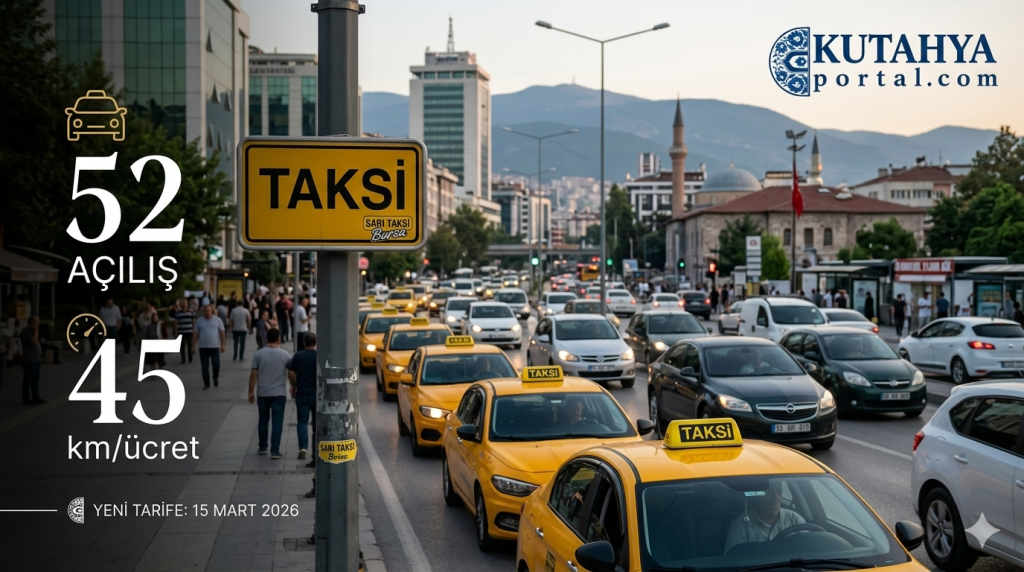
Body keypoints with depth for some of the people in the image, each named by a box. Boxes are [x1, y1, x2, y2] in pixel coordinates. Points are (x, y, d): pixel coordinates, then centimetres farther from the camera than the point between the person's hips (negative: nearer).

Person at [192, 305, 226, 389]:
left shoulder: (217, 320, 1)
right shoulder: (199, 321, 4)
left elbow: (222, 333, 1)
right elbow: (196, 335, 6)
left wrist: (223, 344, -5)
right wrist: (193, 346, 3)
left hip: (215, 346, -1)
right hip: (203, 347, 1)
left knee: (216, 364, -6)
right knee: (204, 366, 2)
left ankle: (216, 378, 23)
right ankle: (206, 384, 10)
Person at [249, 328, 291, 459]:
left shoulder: (258, 354, -5)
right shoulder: (285, 355, -4)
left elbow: (253, 374, -5)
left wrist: (251, 391, 3)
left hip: (262, 393, 2)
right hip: (279, 393, -2)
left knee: (263, 420, 17)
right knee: (277, 422, 0)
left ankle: (262, 447, 25)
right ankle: (275, 450, -5)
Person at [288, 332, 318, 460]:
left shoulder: (298, 356, -4)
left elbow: (291, 374, -5)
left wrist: (294, 386, 10)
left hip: (302, 394, 0)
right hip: (317, 394, 1)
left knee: (302, 422, 4)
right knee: (317, 422, 14)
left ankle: (303, 447, -11)